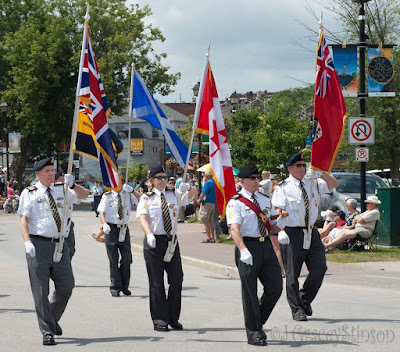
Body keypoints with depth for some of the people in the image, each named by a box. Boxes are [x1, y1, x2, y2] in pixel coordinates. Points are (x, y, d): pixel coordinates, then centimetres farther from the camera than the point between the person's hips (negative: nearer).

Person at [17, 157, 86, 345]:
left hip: (59, 244, 4)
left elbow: (82, 195, 15)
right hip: (39, 245, -4)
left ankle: (53, 319, 28)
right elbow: (23, 219, -5)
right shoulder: (30, 193, 0)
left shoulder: (60, 190, 11)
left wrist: (72, 184, -7)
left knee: (66, 286, 3)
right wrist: (27, 242, -19)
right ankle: (47, 332, 4)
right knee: (41, 291, -3)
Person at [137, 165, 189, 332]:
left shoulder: (173, 195, 10)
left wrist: (185, 189, -14)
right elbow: (143, 218, -13)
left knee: (177, 279, -3)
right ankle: (159, 320, 8)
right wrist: (149, 234, -33)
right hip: (154, 242, -3)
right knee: (156, 282, 1)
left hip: (171, 241, 3)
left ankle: (173, 318, 11)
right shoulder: (146, 198, 0)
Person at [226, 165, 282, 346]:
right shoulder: (236, 202, -5)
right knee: (250, 292, 1)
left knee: (275, 288, 2)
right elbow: (234, 229, -16)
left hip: (266, 245, 6)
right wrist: (243, 250, -28)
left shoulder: (265, 200, 16)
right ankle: (253, 332, 8)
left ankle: (258, 322, 22)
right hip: (248, 246, -6)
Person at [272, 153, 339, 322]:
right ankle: (297, 309, 13)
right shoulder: (283, 188, -4)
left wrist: (322, 173, -7)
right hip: (292, 234, -5)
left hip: (311, 233, 5)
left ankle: (305, 300, 22)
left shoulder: (313, 183, 12)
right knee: (292, 274, 1)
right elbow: (278, 211, -11)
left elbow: (334, 184, 10)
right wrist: (281, 231, -24)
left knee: (319, 268, -1)